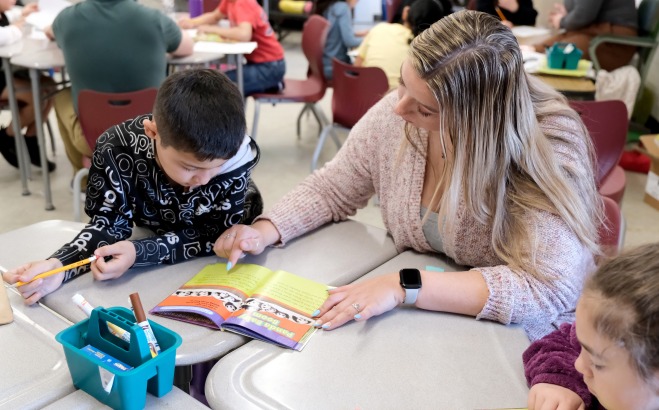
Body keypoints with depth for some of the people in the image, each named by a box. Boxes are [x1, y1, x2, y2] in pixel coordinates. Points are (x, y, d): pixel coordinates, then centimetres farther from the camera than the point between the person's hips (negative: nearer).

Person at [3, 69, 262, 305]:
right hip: (155, 238, 1)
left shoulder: (235, 154, -31)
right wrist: (58, 265, -37)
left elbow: (218, 234, -26)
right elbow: (109, 223, -18)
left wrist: (140, 253, -38)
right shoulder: (117, 148, -28)